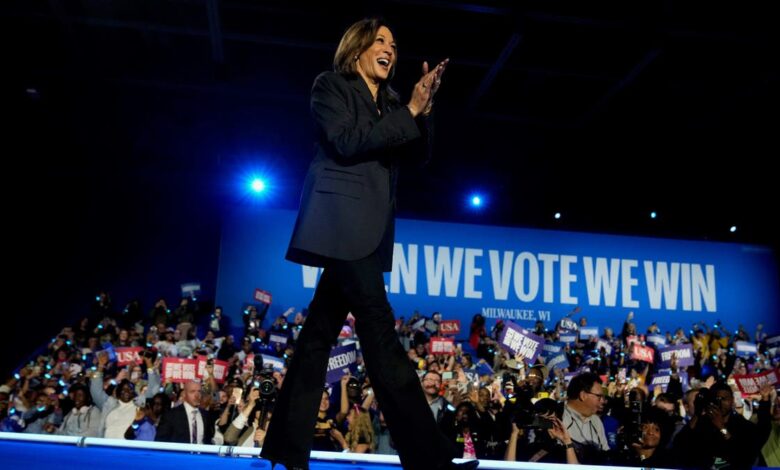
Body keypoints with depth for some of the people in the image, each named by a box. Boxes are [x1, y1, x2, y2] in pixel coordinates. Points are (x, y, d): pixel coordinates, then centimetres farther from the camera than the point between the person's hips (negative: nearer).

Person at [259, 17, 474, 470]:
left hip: (368, 226, 8)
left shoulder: (388, 101, 22)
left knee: (322, 329, 6)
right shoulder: (331, 86, 3)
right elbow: (346, 142, -11)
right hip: (342, 219, -8)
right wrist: (408, 111, -11)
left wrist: (423, 111, -3)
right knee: (379, 327, -14)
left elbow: (415, 154, 13)